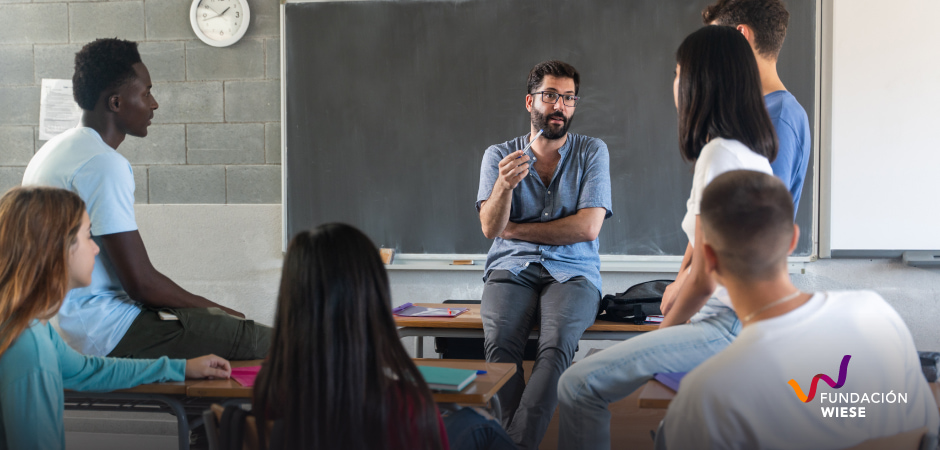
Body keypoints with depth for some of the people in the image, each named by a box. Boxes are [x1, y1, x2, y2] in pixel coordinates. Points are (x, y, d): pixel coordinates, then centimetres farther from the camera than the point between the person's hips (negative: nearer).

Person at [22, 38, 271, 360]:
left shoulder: (57, 149, 13)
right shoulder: (105, 165, -19)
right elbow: (141, 283, -22)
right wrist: (214, 309, -5)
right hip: (105, 332, -11)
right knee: (268, 342, -13)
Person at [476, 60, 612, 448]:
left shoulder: (592, 151, 7)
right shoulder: (498, 155, 11)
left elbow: (587, 227, -5)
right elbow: (490, 228, -3)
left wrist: (513, 229, 0)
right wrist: (504, 185, -24)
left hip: (572, 272, -1)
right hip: (511, 270, 1)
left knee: (557, 344, -34)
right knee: (500, 342, -32)